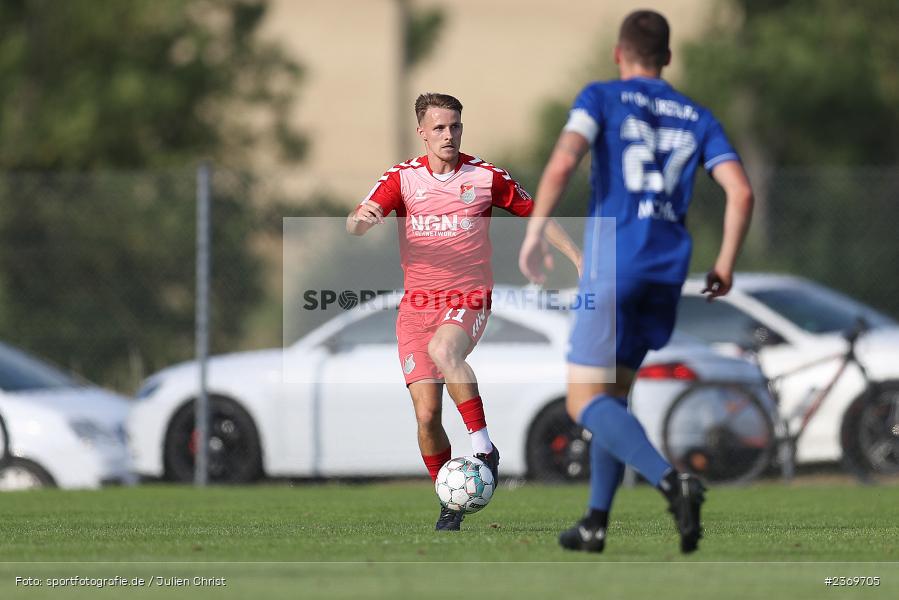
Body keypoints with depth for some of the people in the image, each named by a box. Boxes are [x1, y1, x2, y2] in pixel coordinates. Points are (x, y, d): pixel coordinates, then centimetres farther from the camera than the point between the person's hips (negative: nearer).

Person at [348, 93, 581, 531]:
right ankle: (450, 505, 12)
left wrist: (579, 260, 6)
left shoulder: (486, 177, 2)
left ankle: (483, 445, -29)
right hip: (417, 304, 2)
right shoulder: (403, 178, 3)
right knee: (426, 414, -6)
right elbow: (356, 223, -10)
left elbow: (536, 215, 13)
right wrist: (361, 218, -34)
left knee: (442, 349, -37)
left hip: (469, 300, -2)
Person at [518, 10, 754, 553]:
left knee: (585, 403, -5)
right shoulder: (696, 117, 13)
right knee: (613, 395, 20)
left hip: (613, 261, -5)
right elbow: (741, 192, 3)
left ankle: (670, 480, -28)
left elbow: (563, 164, -16)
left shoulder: (602, 97, 2)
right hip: (669, 268, 5)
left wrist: (534, 235, -11)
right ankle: (596, 524, 19)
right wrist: (725, 266, 11)